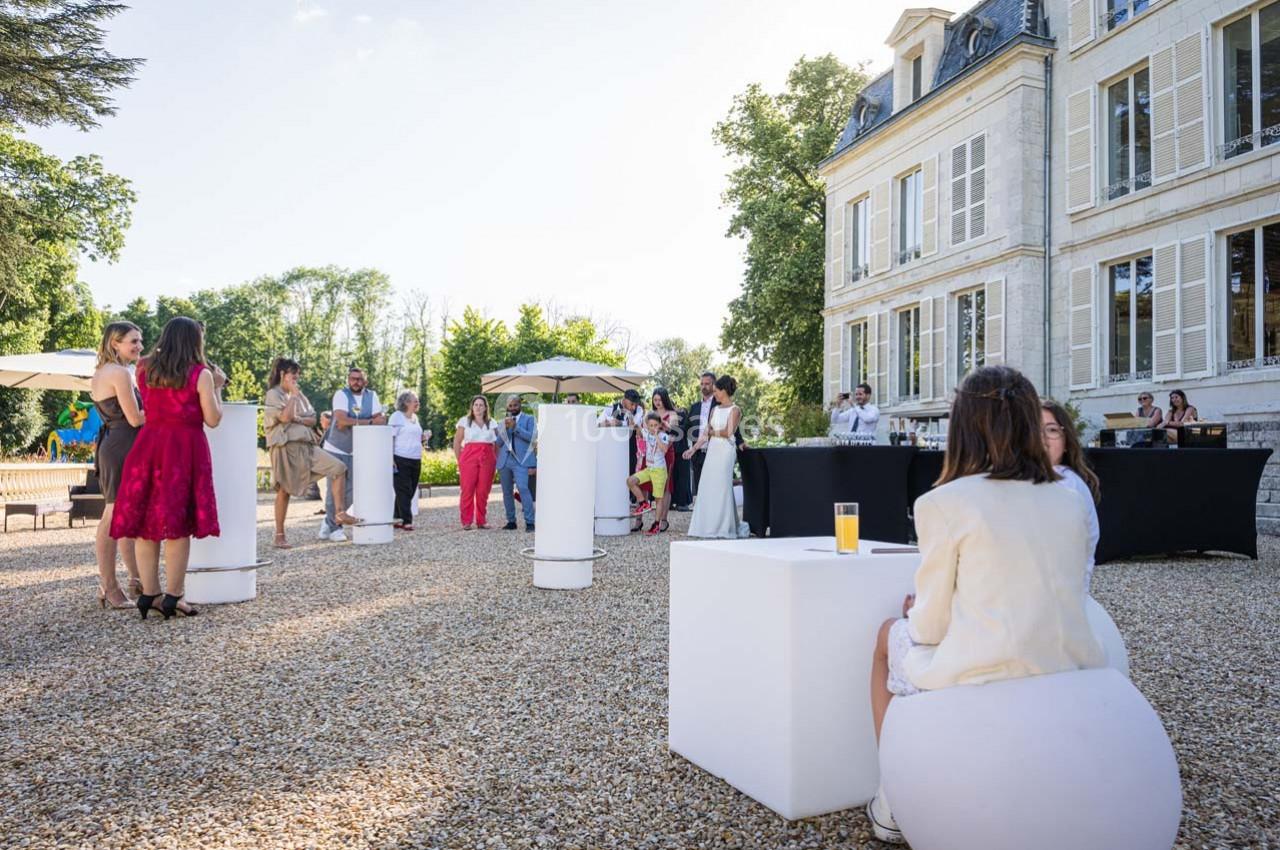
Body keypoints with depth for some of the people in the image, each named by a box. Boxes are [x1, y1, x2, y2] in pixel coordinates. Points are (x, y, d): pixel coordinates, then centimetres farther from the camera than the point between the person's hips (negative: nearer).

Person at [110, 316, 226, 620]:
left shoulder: (144, 369, 9)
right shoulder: (201, 373, -4)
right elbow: (213, 420, -5)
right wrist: (217, 386, 8)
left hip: (149, 446, 5)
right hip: (185, 449, -5)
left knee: (146, 520, 9)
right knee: (178, 524, 0)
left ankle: (148, 594, 13)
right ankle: (172, 597, 3)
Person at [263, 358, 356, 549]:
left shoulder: (299, 395, 18)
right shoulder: (273, 395, -2)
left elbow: (313, 420, 11)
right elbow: (285, 417, -17)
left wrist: (298, 419, -9)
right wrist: (292, 395, -7)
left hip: (306, 445, 6)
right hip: (286, 446, -6)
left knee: (339, 468, -8)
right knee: (284, 490, -1)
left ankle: (340, 512, -9)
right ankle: (279, 536, 8)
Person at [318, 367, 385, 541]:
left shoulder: (371, 396, 2)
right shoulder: (341, 395, -9)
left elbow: (381, 420, -8)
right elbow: (341, 419, -23)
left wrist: (351, 422, -18)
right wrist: (368, 421, -17)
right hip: (335, 449, -3)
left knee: (350, 491, 3)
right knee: (335, 489, -3)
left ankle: (329, 521, 23)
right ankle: (335, 529, 11)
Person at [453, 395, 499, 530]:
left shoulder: (492, 423, 14)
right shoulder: (465, 421, 9)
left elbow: (497, 443, 15)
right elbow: (457, 443, 8)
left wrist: (496, 460, 5)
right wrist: (460, 461, 2)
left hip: (488, 459, 2)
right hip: (469, 457, -2)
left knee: (483, 491, 0)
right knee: (467, 490, -6)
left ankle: (481, 521, 10)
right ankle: (466, 522, 1)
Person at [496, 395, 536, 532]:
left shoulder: (528, 419, 7)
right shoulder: (504, 421, 20)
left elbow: (531, 437, -7)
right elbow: (499, 442, 13)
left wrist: (515, 427, -14)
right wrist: (505, 427, -2)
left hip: (521, 460, -5)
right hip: (505, 460, 5)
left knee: (523, 488, -19)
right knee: (507, 492, 6)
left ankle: (529, 522, -17)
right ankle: (511, 521, 16)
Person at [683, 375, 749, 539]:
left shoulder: (734, 410, -4)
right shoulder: (715, 409, 15)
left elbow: (728, 432, -14)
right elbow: (706, 433, 12)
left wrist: (712, 432, 1)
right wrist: (693, 448, 5)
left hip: (725, 451, -6)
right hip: (712, 450, 6)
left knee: (722, 487, -5)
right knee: (708, 488, 2)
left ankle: (724, 527, 4)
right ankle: (709, 526, 8)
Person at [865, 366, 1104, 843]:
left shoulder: (942, 504, -11)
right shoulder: (1072, 504, 5)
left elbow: (931, 628, -7)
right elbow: (1046, 601, 15)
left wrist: (916, 612, 17)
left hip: (978, 689, -5)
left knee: (889, 636, 24)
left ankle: (894, 807, 28)